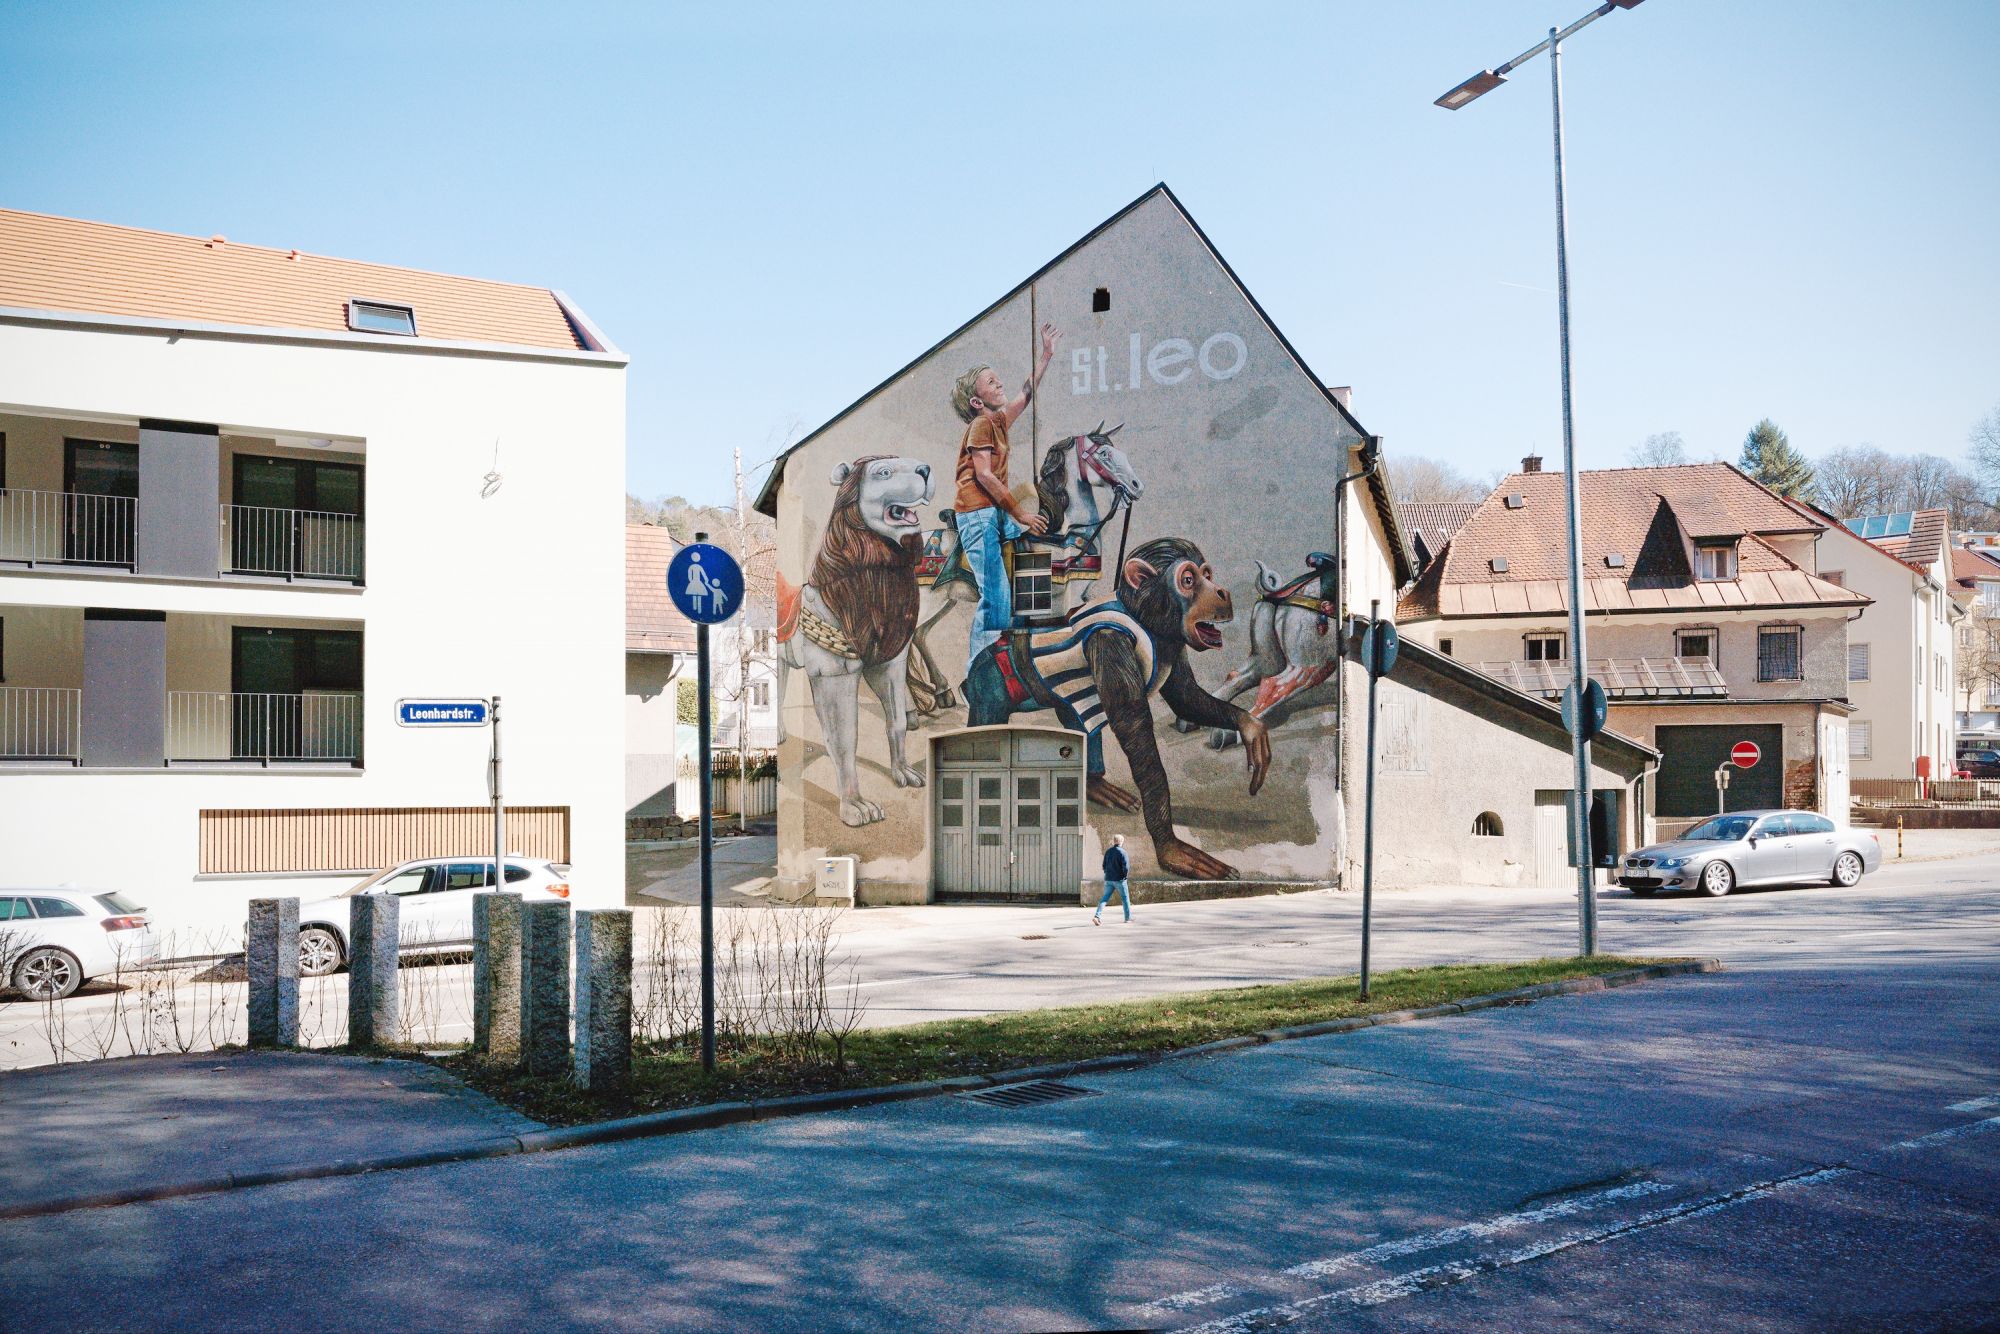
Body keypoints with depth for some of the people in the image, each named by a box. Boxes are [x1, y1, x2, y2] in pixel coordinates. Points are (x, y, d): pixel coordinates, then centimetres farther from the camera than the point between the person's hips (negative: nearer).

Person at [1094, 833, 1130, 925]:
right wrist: (1125, 875, 0)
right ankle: (1128, 917, 21)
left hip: (1108, 879, 5)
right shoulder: (1122, 852, -11)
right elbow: (1126, 866, -17)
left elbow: (1104, 865, 11)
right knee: (1125, 898, 12)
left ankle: (1097, 916, -13)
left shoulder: (1108, 851, 6)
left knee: (1105, 898, 3)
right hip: (1119, 879, -5)